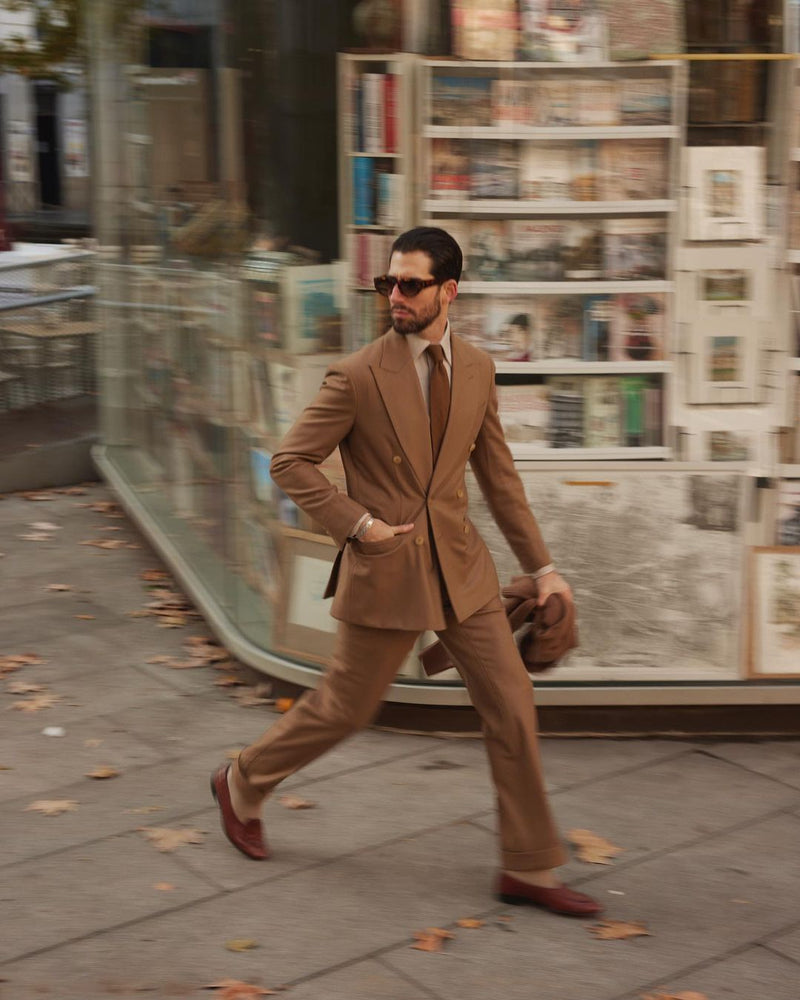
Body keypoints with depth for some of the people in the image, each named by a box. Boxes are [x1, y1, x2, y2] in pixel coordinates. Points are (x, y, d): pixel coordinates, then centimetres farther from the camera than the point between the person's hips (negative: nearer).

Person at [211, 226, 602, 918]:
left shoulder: (477, 369, 3)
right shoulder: (357, 377, -13)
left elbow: (498, 475, 11)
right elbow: (290, 463, -8)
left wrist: (541, 565, 9)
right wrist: (357, 523, -16)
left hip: (461, 567, 5)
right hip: (386, 573, -5)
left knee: (512, 707, 3)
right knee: (345, 707, 9)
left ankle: (529, 871, 16)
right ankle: (242, 785, 36)